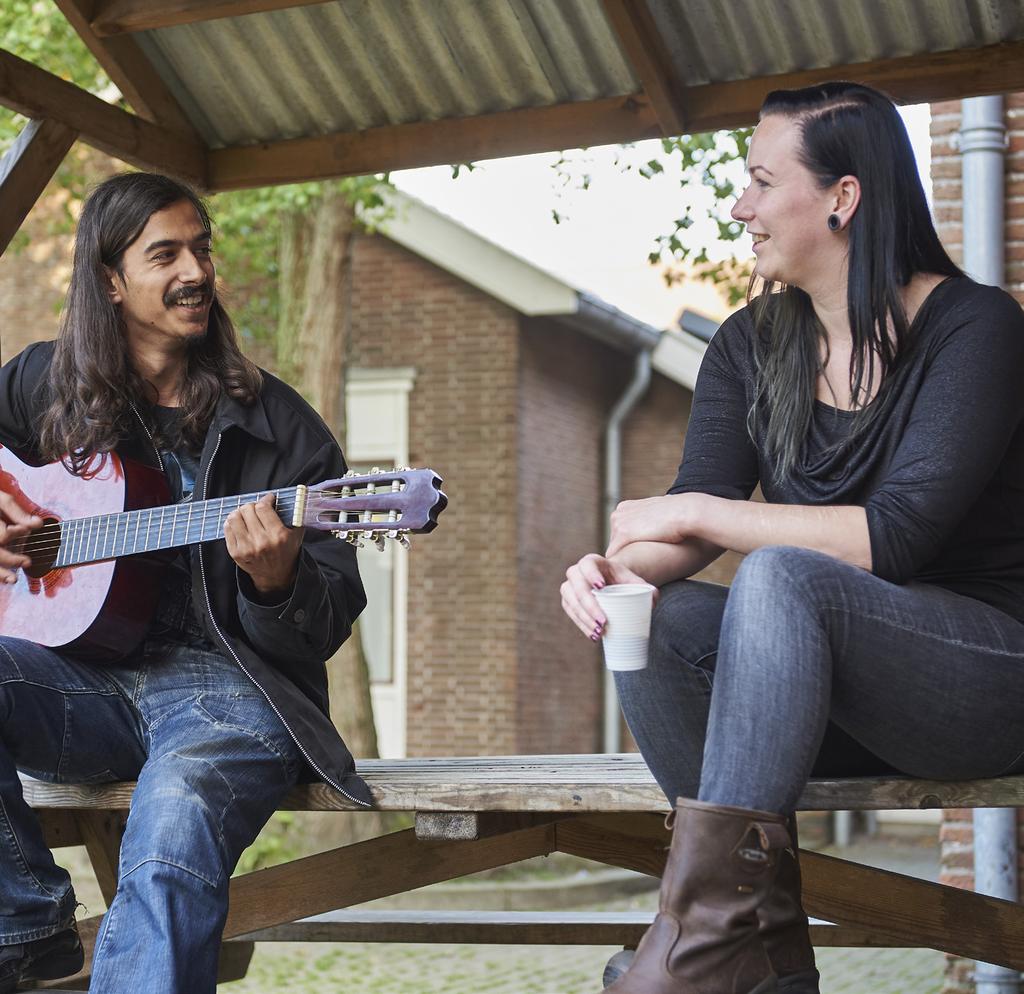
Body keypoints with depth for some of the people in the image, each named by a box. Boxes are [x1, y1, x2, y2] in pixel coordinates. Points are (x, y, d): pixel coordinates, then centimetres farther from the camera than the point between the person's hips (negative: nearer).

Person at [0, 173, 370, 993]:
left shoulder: (275, 425, 5)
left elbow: (328, 626, 3)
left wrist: (276, 579, -21)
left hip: (221, 683, -3)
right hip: (82, 674, 3)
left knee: (177, 827, -37)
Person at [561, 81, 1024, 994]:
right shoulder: (754, 346, 8)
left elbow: (894, 537, -22)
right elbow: (689, 527, -1)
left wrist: (695, 512, -20)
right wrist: (620, 566, -24)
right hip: (831, 686, 6)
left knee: (781, 577, -34)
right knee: (648, 620, -22)